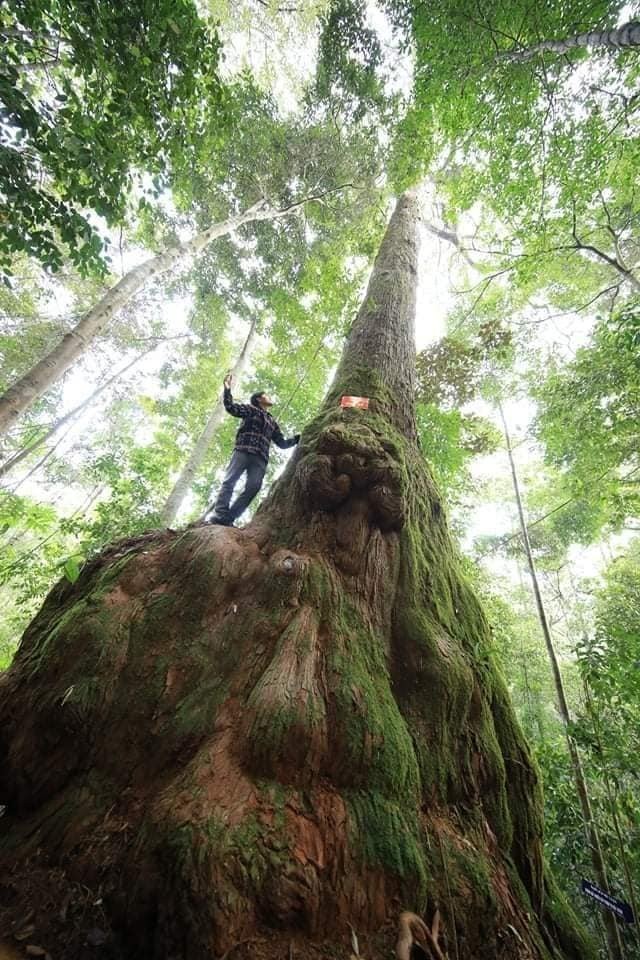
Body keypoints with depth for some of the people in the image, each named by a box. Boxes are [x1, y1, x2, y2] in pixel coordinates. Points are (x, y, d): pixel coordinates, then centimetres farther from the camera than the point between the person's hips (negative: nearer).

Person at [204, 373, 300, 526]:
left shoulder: (272, 422, 34)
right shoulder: (251, 409, 20)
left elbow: (282, 443, 33)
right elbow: (230, 407, 3)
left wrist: (297, 438, 25)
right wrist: (227, 389, -8)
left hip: (260, 458, 4)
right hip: (243, 450, -4)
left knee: (253, 487, -15)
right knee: (229, 481, -16)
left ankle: (227, 518, -20)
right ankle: (219, 513, -23)